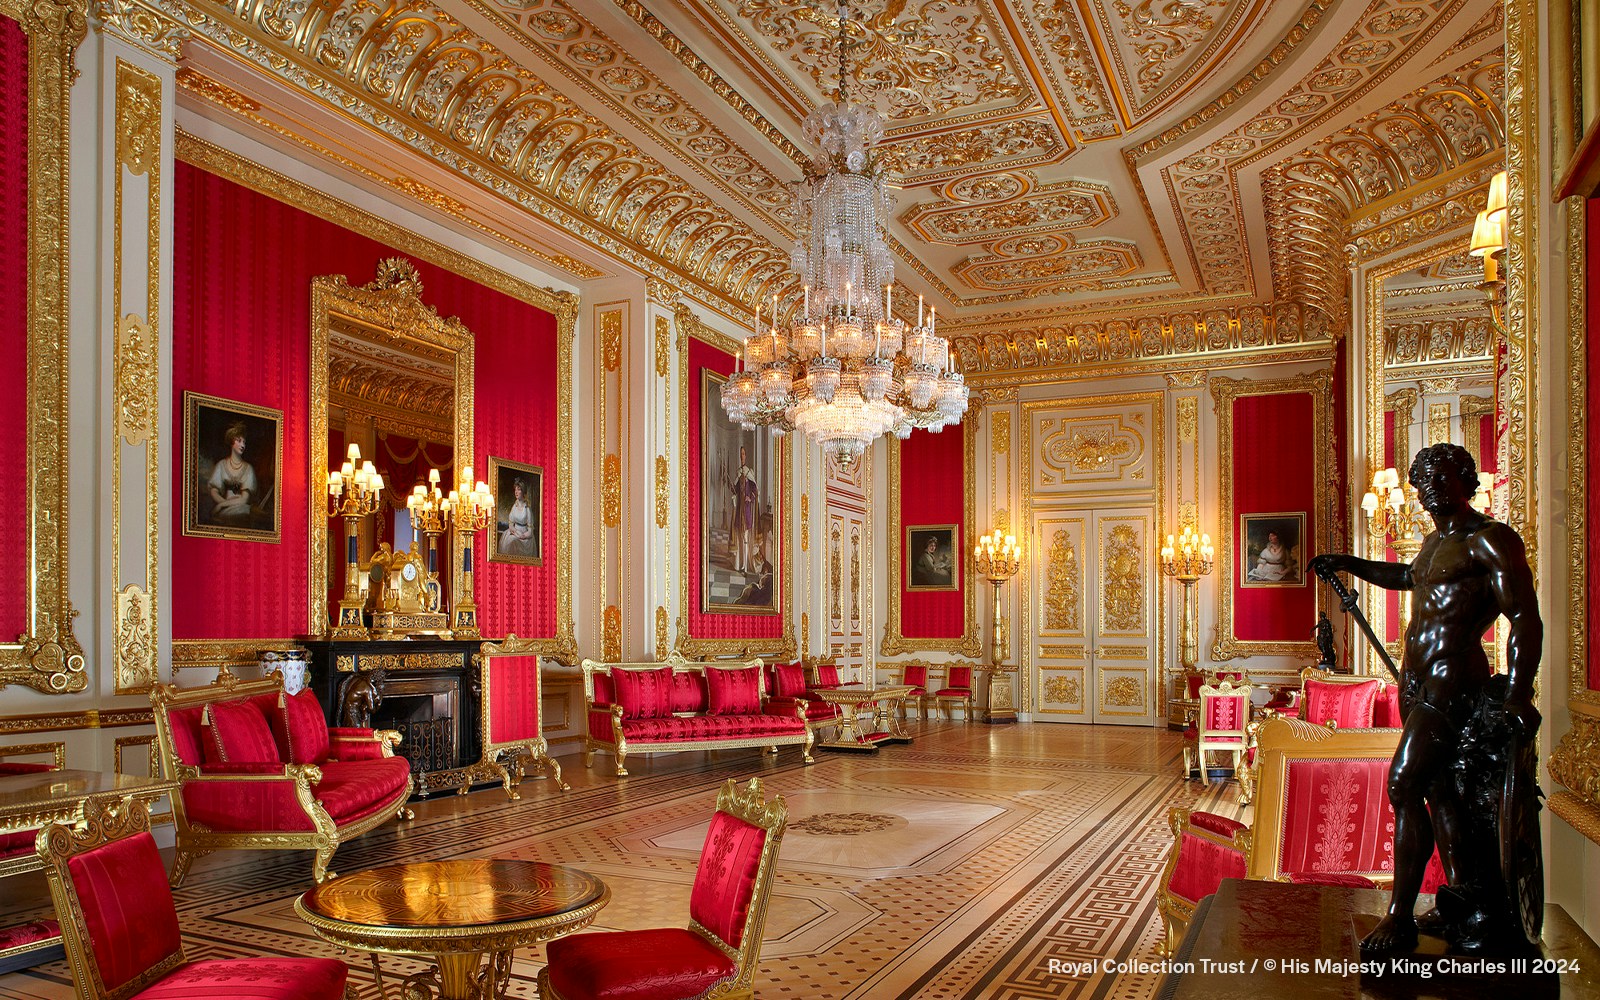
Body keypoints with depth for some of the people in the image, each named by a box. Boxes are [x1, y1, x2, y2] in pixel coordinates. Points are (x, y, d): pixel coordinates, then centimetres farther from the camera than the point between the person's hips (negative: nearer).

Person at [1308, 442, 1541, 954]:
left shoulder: (1490, 539, -11)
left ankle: (1399, 917, -7)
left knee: (1404, 787, -13)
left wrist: (1516, 699, -27)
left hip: (1451, 682, -9)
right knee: (1439, 789, 14)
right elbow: (1409, 576, 40)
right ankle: (1464, 899, 26)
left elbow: (1526, 619, -19)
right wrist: (1348, 564, 36)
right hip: (1419, 680, 9)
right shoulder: (1436, 541, 17)